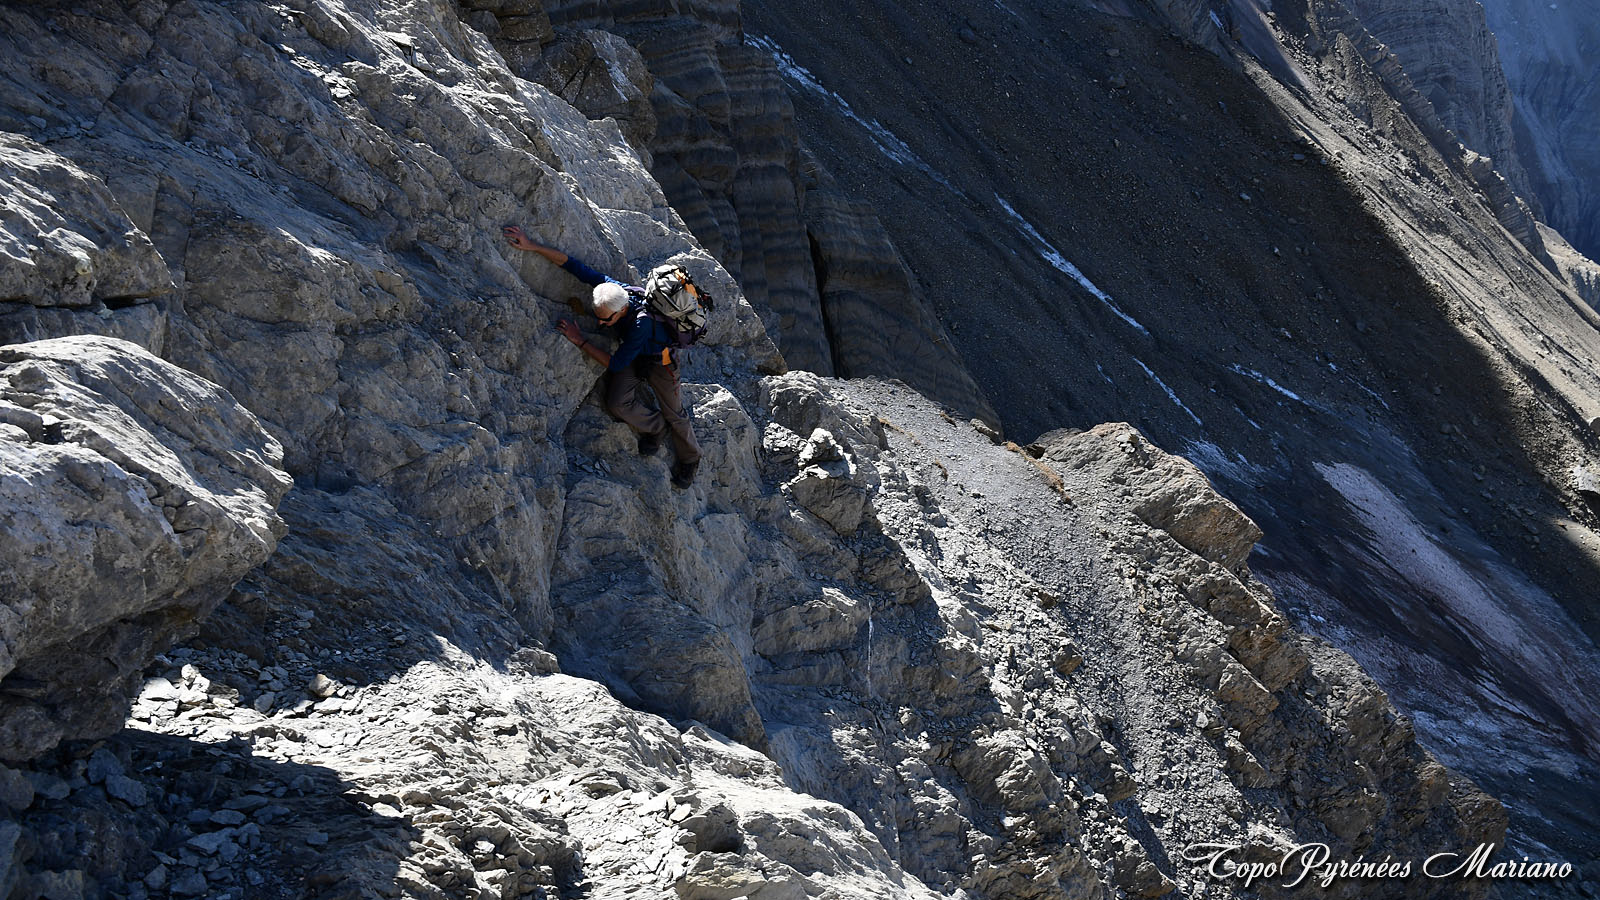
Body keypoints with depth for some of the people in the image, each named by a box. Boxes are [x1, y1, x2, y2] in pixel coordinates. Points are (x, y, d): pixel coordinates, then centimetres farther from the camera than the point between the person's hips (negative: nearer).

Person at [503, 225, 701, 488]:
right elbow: (573, 265, -23)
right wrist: (533, 246, -28)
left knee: (673, 412, 7)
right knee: (618, 403, -12)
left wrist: (580, 341, -34)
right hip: (631, 356, 6)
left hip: (659, 360, -6)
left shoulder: (642, 323, -45)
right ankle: (655, 428, 19)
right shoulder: (610, 287, -29)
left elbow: (616, 364, -36)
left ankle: (690, 459, 35)